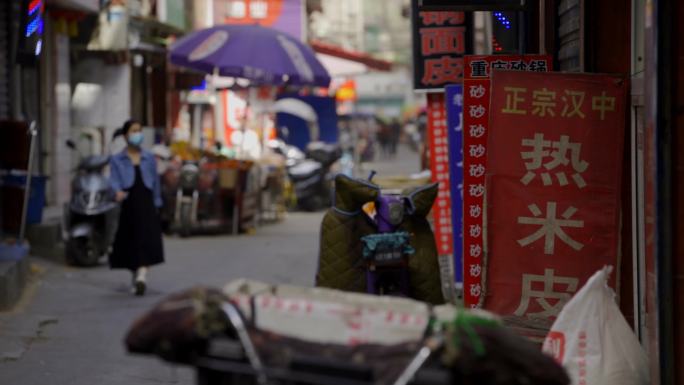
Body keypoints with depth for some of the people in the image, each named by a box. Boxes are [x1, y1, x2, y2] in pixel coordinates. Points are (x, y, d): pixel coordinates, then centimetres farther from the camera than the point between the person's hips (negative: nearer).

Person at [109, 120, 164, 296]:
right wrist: (118, 192, -28)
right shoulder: (117, 160, 7)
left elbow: (155, 182, 15)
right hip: (127, 205, 0)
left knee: (147, 241, -16)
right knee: (129, 242, 6)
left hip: (146, 204, 0)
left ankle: (141, 277, -26)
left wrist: (156, 203, 11)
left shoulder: (149, 158, 13)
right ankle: (135, 277, 24)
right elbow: (114, 180, -7)